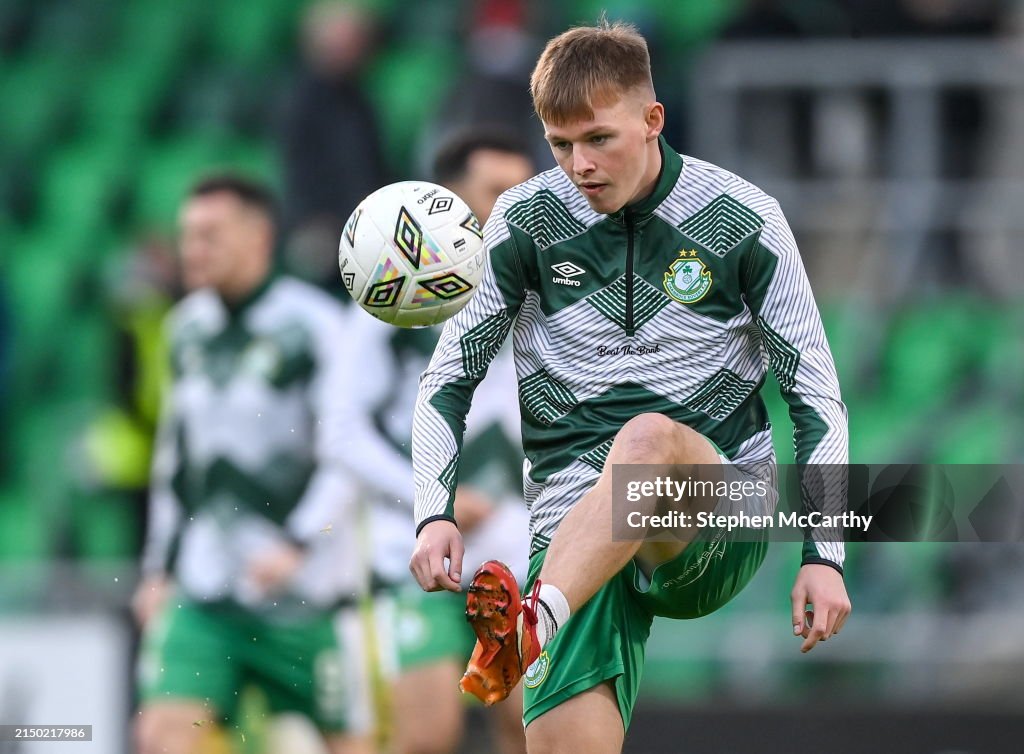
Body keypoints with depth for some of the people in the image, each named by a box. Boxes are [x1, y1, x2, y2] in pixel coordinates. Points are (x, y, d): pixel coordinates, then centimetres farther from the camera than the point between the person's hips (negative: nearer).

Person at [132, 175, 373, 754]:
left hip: (304, 591, -5)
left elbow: (348, 456, -13)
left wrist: (296, 545, -24)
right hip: (202, 590, 5)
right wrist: (159, 567, 18)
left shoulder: (312, 325, -8)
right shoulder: (189, 327, 11)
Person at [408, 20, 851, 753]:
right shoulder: (525, 221, 5)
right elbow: (448, 378, 10)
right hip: (574, 533, 2)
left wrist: (824, 555, -5)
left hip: (720, 517, -2)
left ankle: (532, 624, -61)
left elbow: (817, 397, 4)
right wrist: (435, 513, -7)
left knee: (650, 436, -39)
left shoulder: (741, 220, 0)